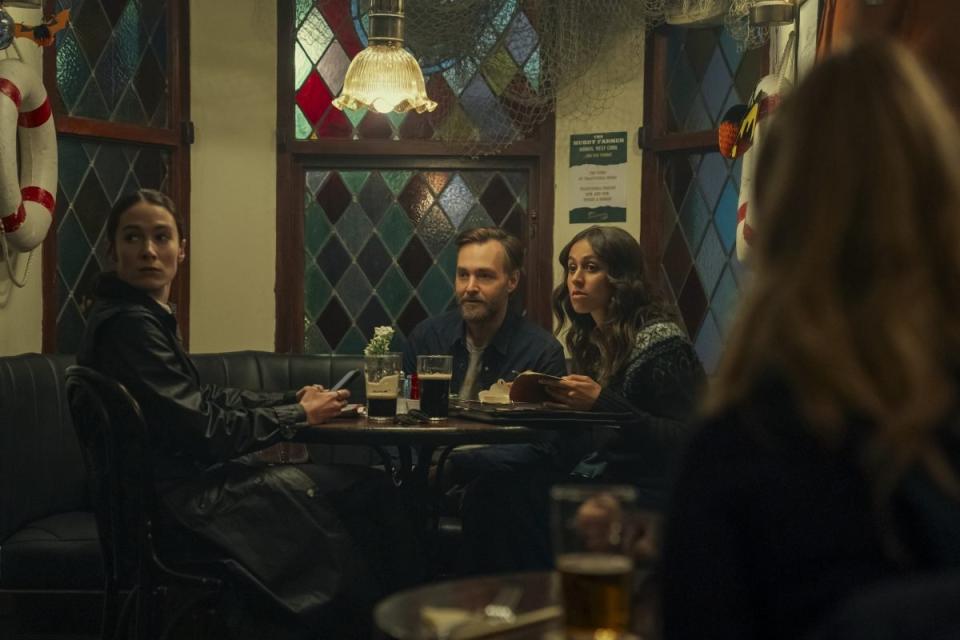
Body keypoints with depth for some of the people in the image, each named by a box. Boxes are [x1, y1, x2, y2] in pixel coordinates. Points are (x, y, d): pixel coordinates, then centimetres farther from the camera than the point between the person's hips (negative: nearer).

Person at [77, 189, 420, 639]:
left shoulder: (146, 316, 11)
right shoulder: (128, 324, -20)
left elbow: (203, 400, 17)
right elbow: (205, 430, -21)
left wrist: (291, 398, 7)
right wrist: (299, 415, -8)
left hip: (182, 485, 10)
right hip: (180, 505, -10)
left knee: (366, 487, 9)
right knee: (365, 491, -2)